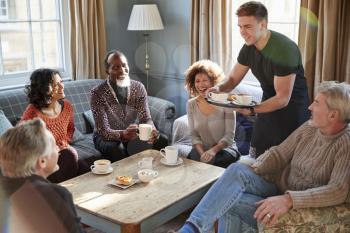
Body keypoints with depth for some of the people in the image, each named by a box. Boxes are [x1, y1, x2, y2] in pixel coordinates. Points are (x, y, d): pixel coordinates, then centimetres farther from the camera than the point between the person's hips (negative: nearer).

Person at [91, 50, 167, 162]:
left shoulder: (138, 87, -7)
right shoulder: (97, 93, -20)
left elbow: (145, 118, -11)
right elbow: (103, 131, -24)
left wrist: (152, 130, -36)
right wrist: (122, 134, -45)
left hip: (132, 134, 4)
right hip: (106, 137, -3)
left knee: (161, 141, -18)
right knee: (116, 149, -36)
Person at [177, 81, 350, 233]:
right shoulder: (309, 128, 5)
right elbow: (279, 153, 9)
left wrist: (289, 200, -36)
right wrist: (251, 171, -9)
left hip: (298, 210, -5)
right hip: (277, 190, 6)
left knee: (230, 202, -27)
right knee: (237, 170, -25)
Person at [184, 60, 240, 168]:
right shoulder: (191, 104, 4)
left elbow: (229, 135, -9)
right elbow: (194, 135, 3)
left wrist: (214, 150, -25)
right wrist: (202, 153, -16)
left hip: (224, 148, -2)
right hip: (201, 150, 3)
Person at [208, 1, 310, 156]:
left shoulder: (284, 49, -26)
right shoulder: (249, 48, -3)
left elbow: (283, 99, -26)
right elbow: (233, 79, 5)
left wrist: (252, 110, -37)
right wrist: (219, 88, -17)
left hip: (291, 110, -7)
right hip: (268, 105, 7)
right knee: (256, 158, 10)